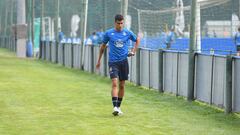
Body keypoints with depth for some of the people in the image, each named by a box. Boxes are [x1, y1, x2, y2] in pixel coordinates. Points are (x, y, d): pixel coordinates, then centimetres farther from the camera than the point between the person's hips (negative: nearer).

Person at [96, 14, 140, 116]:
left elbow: (137, 40, 21)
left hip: (124, 61, 2)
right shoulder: (108, 33, 0)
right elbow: (103, 46, 12)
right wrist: (99, 60, 15)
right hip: (113, 62, -2)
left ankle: (118, 106, 20)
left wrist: (133, 51, 8)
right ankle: (115, 107, -22)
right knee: (114, 83, -17)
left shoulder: (127, 33, 3)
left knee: (122, 85, 7)